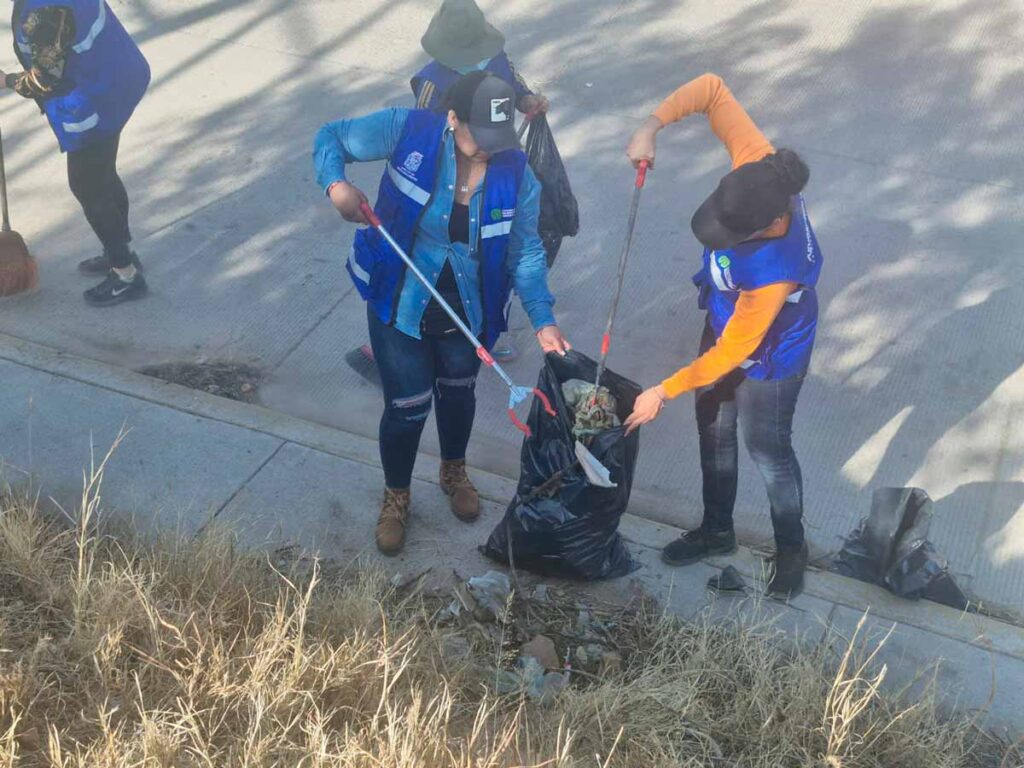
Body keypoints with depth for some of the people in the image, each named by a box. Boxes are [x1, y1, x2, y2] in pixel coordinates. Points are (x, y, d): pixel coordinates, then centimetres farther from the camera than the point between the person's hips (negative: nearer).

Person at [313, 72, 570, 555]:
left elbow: (525, 253, -9)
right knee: (407, 406, 7)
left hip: (467, 312, 2)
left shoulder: (515, 174, -16)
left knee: (458, 394, 23)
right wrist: (336, 185, -29)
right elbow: (332, 138, -9)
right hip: (399, 306, -2)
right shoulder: (408, 132, -22)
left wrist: (543, 320, -19)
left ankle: (454, 471, 55)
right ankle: (396, 497, 37)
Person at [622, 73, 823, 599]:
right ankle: (716, 530, 46)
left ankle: (791, 549, 41)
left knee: (767, 449, 14)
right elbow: (712, 88, -20)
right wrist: (651, 126, -30)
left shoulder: (774, 274, -43)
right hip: (724, 320, 8)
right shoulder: (757, 165, -30)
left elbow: (733, 352, -30)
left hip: (769, 356, -7)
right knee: (713, 429, 22)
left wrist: (664, 392, -21)